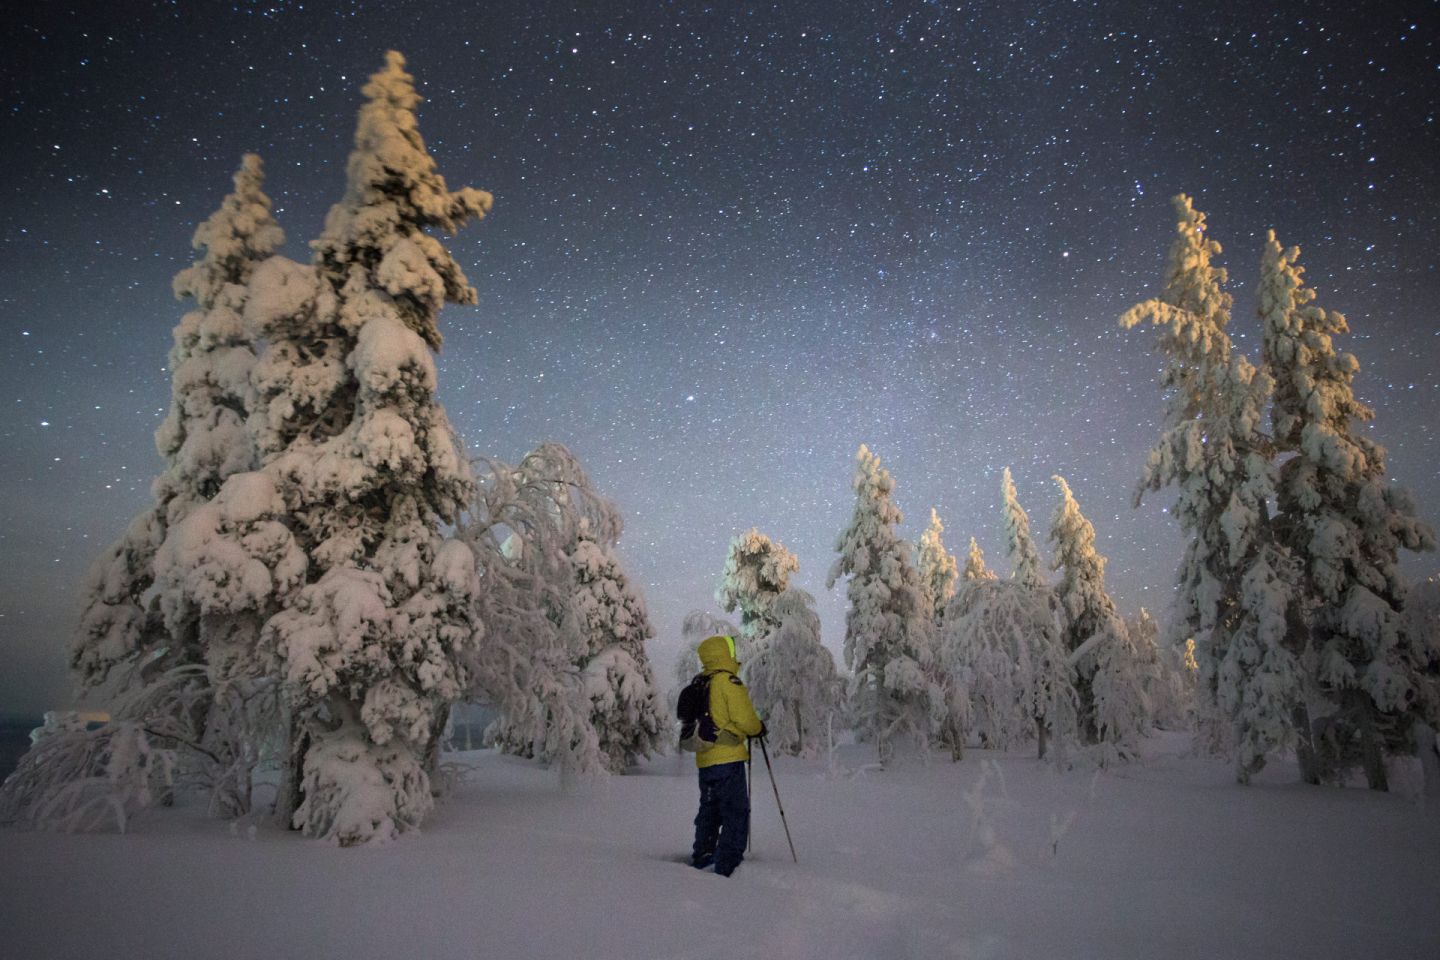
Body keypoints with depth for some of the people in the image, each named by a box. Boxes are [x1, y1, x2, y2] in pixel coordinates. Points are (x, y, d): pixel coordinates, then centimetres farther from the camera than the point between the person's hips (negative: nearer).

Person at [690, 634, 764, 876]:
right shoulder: (728, 681, -13)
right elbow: (744, 719, -17)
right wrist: (759, 728, 3)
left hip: (705, 760, 8)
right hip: (727, 758, -8)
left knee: (709, 811, 21)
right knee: (736, 813, -2)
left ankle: (701, 859, 28)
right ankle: (727, 867, -4)